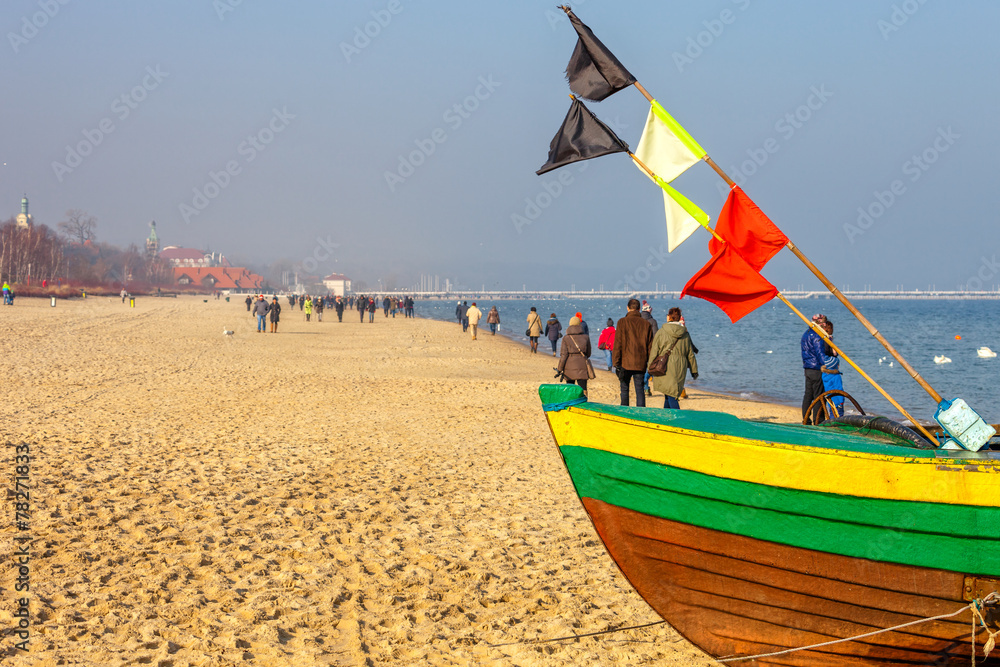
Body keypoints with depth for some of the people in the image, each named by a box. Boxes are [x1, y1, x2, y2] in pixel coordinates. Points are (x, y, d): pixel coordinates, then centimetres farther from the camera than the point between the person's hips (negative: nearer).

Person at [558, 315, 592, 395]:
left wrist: (560, 370, -2)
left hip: (569, 367, 0)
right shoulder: (586, 337, 1)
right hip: (582, 366, 0)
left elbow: (563, 356, -8)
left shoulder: (566, 338, -5)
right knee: (583, 390, -4)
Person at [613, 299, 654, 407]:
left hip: (625, 362, -2)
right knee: (639, 390, 4)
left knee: (624, 389, 8)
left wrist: (616, 363, -5)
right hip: (640, 363, 2)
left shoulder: (622, 322, -4)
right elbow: (650, 345, 6)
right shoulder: (646, 324, 4)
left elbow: (617, 344, -7)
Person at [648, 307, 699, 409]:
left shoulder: (661, 333, -6)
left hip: (665, 368, -4)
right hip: (680, 369, 4)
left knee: (671, 396, -5)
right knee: (671, 394, 16)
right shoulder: (685, 334, 7)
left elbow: (654, 352, -4)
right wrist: (694, 370, 20)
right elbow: (690, 354, 12)